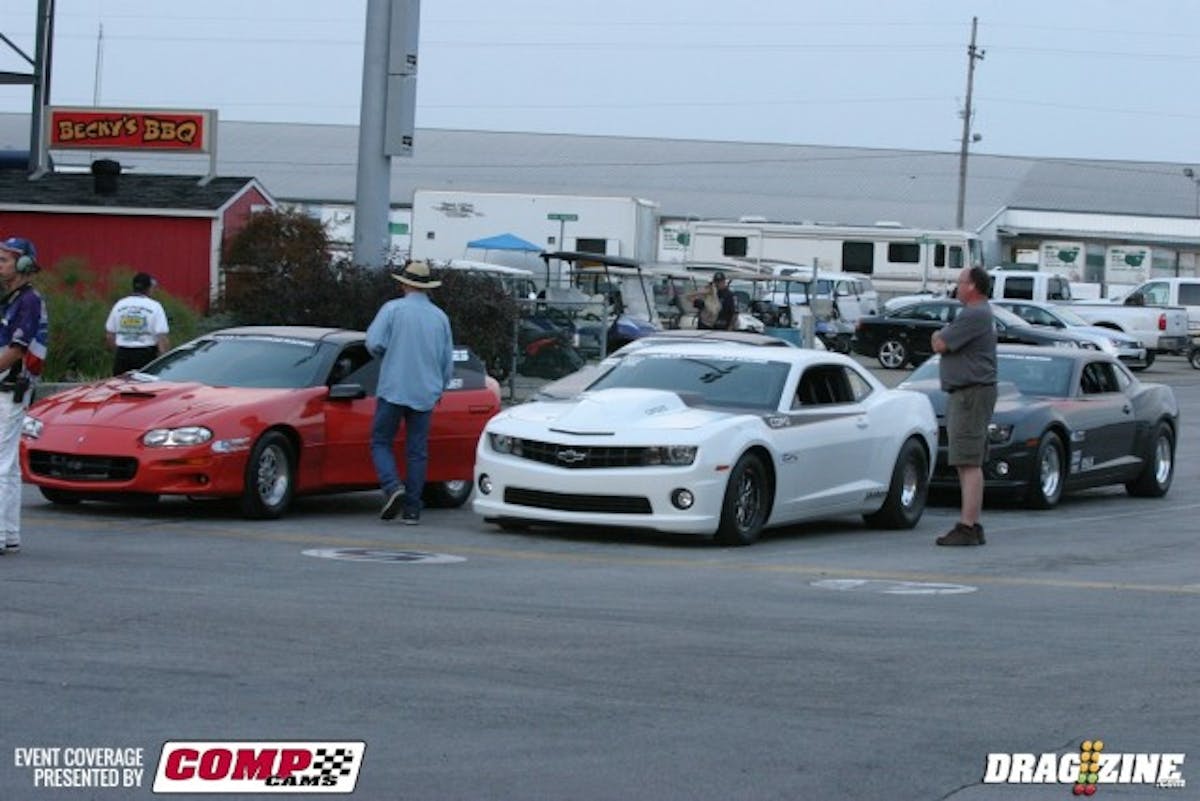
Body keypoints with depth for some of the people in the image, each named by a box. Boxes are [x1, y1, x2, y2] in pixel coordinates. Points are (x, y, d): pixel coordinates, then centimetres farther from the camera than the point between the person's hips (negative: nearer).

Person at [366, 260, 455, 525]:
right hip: (425, 394, 4)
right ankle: (412, 509, 4)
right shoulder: (440, 317, 10)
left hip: (393, 389, -4)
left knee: (381, 442, 5)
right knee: (417, 451, 6)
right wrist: (439, 389, 28)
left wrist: (387, 358, 9)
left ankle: (392, 487, -18)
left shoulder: (393, 309, -4)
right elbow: (448, 361, 14)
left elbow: (374, 342, -12)